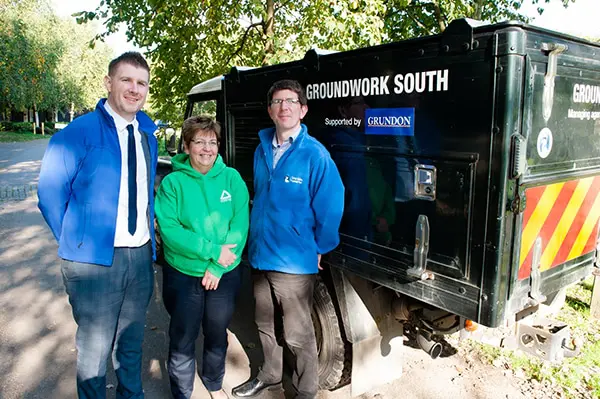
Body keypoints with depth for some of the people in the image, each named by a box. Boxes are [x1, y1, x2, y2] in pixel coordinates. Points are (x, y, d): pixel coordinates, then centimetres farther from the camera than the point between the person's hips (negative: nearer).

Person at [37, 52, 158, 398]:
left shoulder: (148, 135, 6)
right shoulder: (79, 133, -12)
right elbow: (50, 195, -7)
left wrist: (146, 240, 8)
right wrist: (76, 243, -1)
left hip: (141, 256, 5)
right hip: (95, 260, -5)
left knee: (131, 341, 21)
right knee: (95, 347, 11)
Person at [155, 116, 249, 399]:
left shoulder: (232, 178, -6)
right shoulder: (173, 182, -10)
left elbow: (240, 225, -11)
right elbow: (168, 229, -18)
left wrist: (217, 267, -18)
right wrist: (212, 251, -23)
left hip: (225, 275, 2)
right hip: (183, 275, -2)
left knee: (217, 336, 20)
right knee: (182, 341, 11)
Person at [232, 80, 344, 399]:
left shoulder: (315, 155, -15)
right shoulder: (262, 150, 3)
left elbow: (331, 206, -14)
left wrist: (318, 250, -6)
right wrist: (256, 240, 13)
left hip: (295, 262, -6)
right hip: (260, 256, 6)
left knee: (298, 336, 10)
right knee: (265, 326, 23)